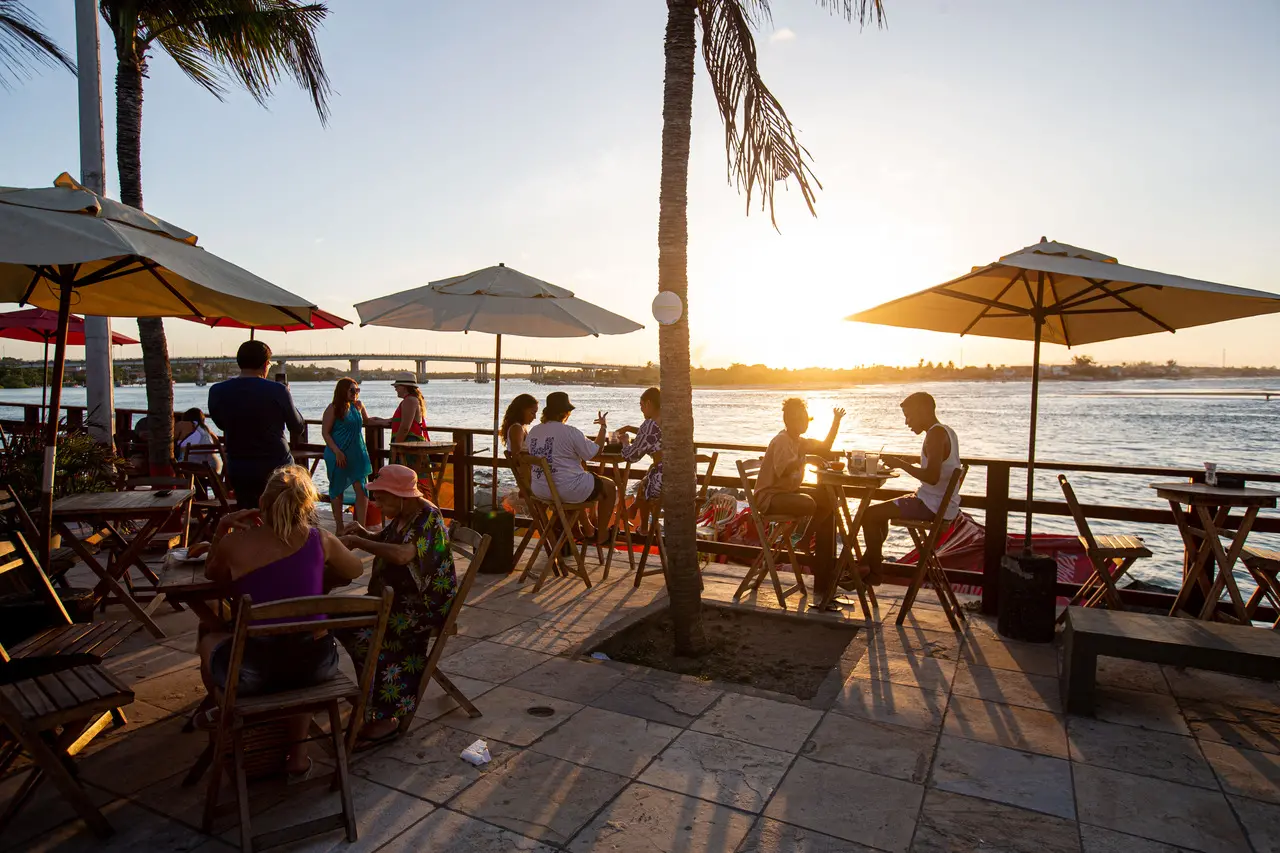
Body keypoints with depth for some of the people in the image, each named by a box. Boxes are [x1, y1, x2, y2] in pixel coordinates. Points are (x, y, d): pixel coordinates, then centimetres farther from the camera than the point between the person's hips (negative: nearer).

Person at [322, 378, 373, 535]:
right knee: (337, 490, 7)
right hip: (339, 455, -5)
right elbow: (325, 432, -9)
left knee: (362, 489, -3)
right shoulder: (333, 408, -7)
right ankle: (339, 527, 17)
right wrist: (337, 452, -18)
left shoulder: (358, 406, 9)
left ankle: (361, 526, 1)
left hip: (358, 454, 5)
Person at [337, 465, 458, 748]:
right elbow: (388, 541, 28)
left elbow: (402, 554, -36)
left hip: (425, 605, -10)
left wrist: (357, 542, -27)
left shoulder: (428, 518, -19)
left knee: (367, 638, -24)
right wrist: (365, 534, 6)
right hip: (397, 597, 10)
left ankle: (384, 719, -12)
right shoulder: (402, 516, 8)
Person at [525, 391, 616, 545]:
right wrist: (603, 428, 4)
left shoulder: (533, 432, 2)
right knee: (610, 487, 16)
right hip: (567, 490, -7)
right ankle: (602, 536, 24)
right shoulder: (571, 432, -17)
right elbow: (594, 452, -9)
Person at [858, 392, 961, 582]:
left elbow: (932, 477, -29)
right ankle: (872, 557, 31)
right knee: (880, 511, 25)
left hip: (933, 506, -11)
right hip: (943, 503, 11)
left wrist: (901, 464, -19)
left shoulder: (936, 434, -19)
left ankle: (873, 572, -3)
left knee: (869, 514, -13)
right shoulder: (947, 431, 13)